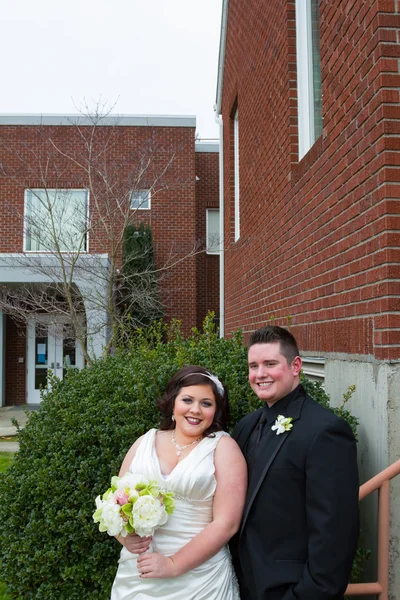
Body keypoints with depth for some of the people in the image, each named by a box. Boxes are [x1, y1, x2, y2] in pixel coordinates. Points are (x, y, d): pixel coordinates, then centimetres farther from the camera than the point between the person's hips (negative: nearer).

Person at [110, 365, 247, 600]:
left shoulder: (223, 447, -7)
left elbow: (227, 523, -12)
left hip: (199, 580, -3)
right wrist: (125, 535, -12)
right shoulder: (145, 442, 3)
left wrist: (173, 565, -16)